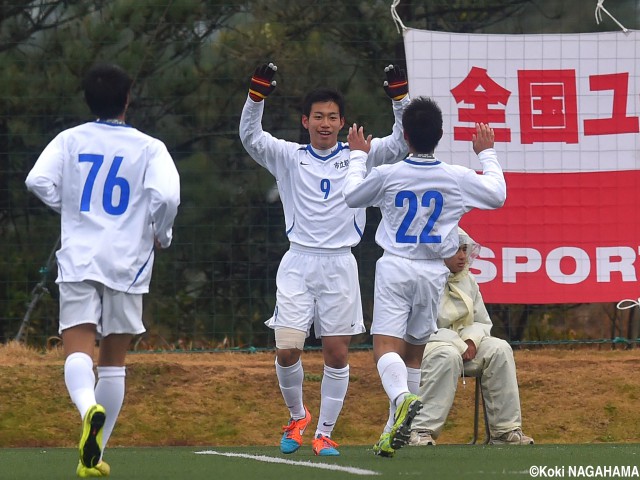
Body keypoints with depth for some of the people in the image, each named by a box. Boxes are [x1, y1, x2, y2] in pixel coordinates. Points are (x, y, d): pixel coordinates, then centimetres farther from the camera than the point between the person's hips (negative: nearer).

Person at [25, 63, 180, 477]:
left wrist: (71, 208, 9)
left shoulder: (70, 140, 4)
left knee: (78, 350, -10)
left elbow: (39, 181, -8)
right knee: (114, 362, 11)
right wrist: (161, 235, 5)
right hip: (128, 262, 0)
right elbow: (166, 195, -14)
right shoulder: (148, 147, 0)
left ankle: (88, 408, -43)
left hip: (78, 260, 0)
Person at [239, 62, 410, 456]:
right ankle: (297, 417, 18)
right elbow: (251, 136, -5)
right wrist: (258, 95, -20)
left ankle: (325, 433, 11)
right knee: (287, 350, -7)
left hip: (340, 265, 0)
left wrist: (400, 97, -14)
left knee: (337, 353, 0)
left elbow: (401, 143, -1)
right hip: (298, 264, 0)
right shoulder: (289, 157, 7)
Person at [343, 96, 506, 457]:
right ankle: (396, 429, 14)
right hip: (433, 272, 3)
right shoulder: (458, 178, -4)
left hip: (395, 268, -2)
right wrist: (487, 154, 26)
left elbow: (352, 195, 13)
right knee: (415, 350, 14)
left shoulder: (386, 176, -7)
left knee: (386, 345, -11)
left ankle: (403, 399, -41)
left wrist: (358, 156, 28)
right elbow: (498, 195, 13)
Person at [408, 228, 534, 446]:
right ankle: (421, 431, -39)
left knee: (499, 349, -17)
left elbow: (483, 322, 17)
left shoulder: (467, 280, 12)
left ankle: (506, 430, -16)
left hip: (463, 344, 7)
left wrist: (471, 341, -8)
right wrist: (458, 344, -24)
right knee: (448, 356, -39)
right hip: (422, 346, -7)